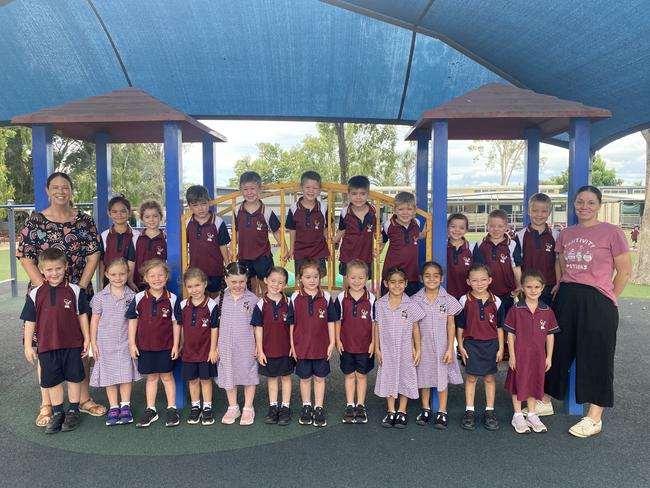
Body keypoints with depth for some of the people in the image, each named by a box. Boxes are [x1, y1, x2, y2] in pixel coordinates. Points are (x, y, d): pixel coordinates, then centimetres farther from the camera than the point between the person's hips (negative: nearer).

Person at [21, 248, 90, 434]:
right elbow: (30, 321, 4)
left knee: (73, 377, 10)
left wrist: (87, 339, 3)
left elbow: (82, 315, 2)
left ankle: (73, 411, 25)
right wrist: (28, 346, 3)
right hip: (46, 346, 1)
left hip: (72, 344, -1)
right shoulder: (35, 294, -2)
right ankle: (57, 413, 28)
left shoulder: (74, 290, -5)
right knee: (52, 380, 13)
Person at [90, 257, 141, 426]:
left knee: (127, 374, 7)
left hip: (126, 343, 0)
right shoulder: (101, 297, -5)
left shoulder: (132, 296, -4)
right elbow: (94, 321, 1)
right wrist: (93, 343, 0)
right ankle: (113, 407, 20)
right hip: (106, 344, 0)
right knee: (109, 375, 8)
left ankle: (125, 406, 21)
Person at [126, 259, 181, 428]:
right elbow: (132, 321, 2)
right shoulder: (139, 298, -5)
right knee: (151, 377, 13)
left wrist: (176, 345, -3)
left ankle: (172, 409, 21)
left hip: (166, 346, -1)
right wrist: (132, 344, 0)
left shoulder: (172, 299, -7)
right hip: (145, 345, 1)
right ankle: (151, 410, 24)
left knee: (167, 376, 10)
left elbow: (176, 323, -2)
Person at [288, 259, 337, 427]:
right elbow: (291, 323, 0)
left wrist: (332, 343, 0)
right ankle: (306, 407, 29)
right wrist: (292, 345, -1)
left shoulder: (326, 297, -4)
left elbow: (330, 322, 2)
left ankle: (319, 409, 23)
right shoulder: (295, 298, -5)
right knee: (305, 378, 13)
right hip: (302, 346, 0)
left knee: (319, 378, 10)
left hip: (321, 346, 0)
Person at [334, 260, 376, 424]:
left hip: (365, 345, -1)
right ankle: (350, 406, 23)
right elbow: (337, 320, 2)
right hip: (346, 344, 1)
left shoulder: (371, 298, -7)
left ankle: (360, 406, 23)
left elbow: (374, 322, -1)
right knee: (349, 375, 12)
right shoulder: (342, 298, -5)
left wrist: (373, 342, -4)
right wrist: (337, 340, -2)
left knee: (362, 375, 11)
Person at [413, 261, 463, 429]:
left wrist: (450, 348, -7)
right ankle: (425, 409, 28)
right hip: (423, 346, 1)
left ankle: (442, 412, 20)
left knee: (442, 377, 7)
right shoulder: (416, 299, -3)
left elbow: (451, 326, -3)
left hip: (442, 346, -1)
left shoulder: (448, 300, -5)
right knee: (423, 377, 12)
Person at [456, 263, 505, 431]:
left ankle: (490, 411, 21)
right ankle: (469, 411, 15)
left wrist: (501, 347, 3)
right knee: (470, 377, 5)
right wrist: (461, 346, -2)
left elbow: (499, 327, 5)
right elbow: (460, 326, 0)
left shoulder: (496, 301, -1)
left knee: (490, 378, 9)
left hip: (491, 344, 1)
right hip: (471, 344, -1)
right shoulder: (464, 301, -5)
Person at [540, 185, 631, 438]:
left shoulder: (611, 232, -6)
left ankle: (594, 418, 18)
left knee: (595, 356, 4)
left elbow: (625, 271, -3)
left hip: (596, 301, -5)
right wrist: (560, 291, 7)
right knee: (558, 350, 14)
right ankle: (545, 402, 29)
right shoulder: (566, 234, 9)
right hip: (566, 299, 5)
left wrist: (608, 299, -2)